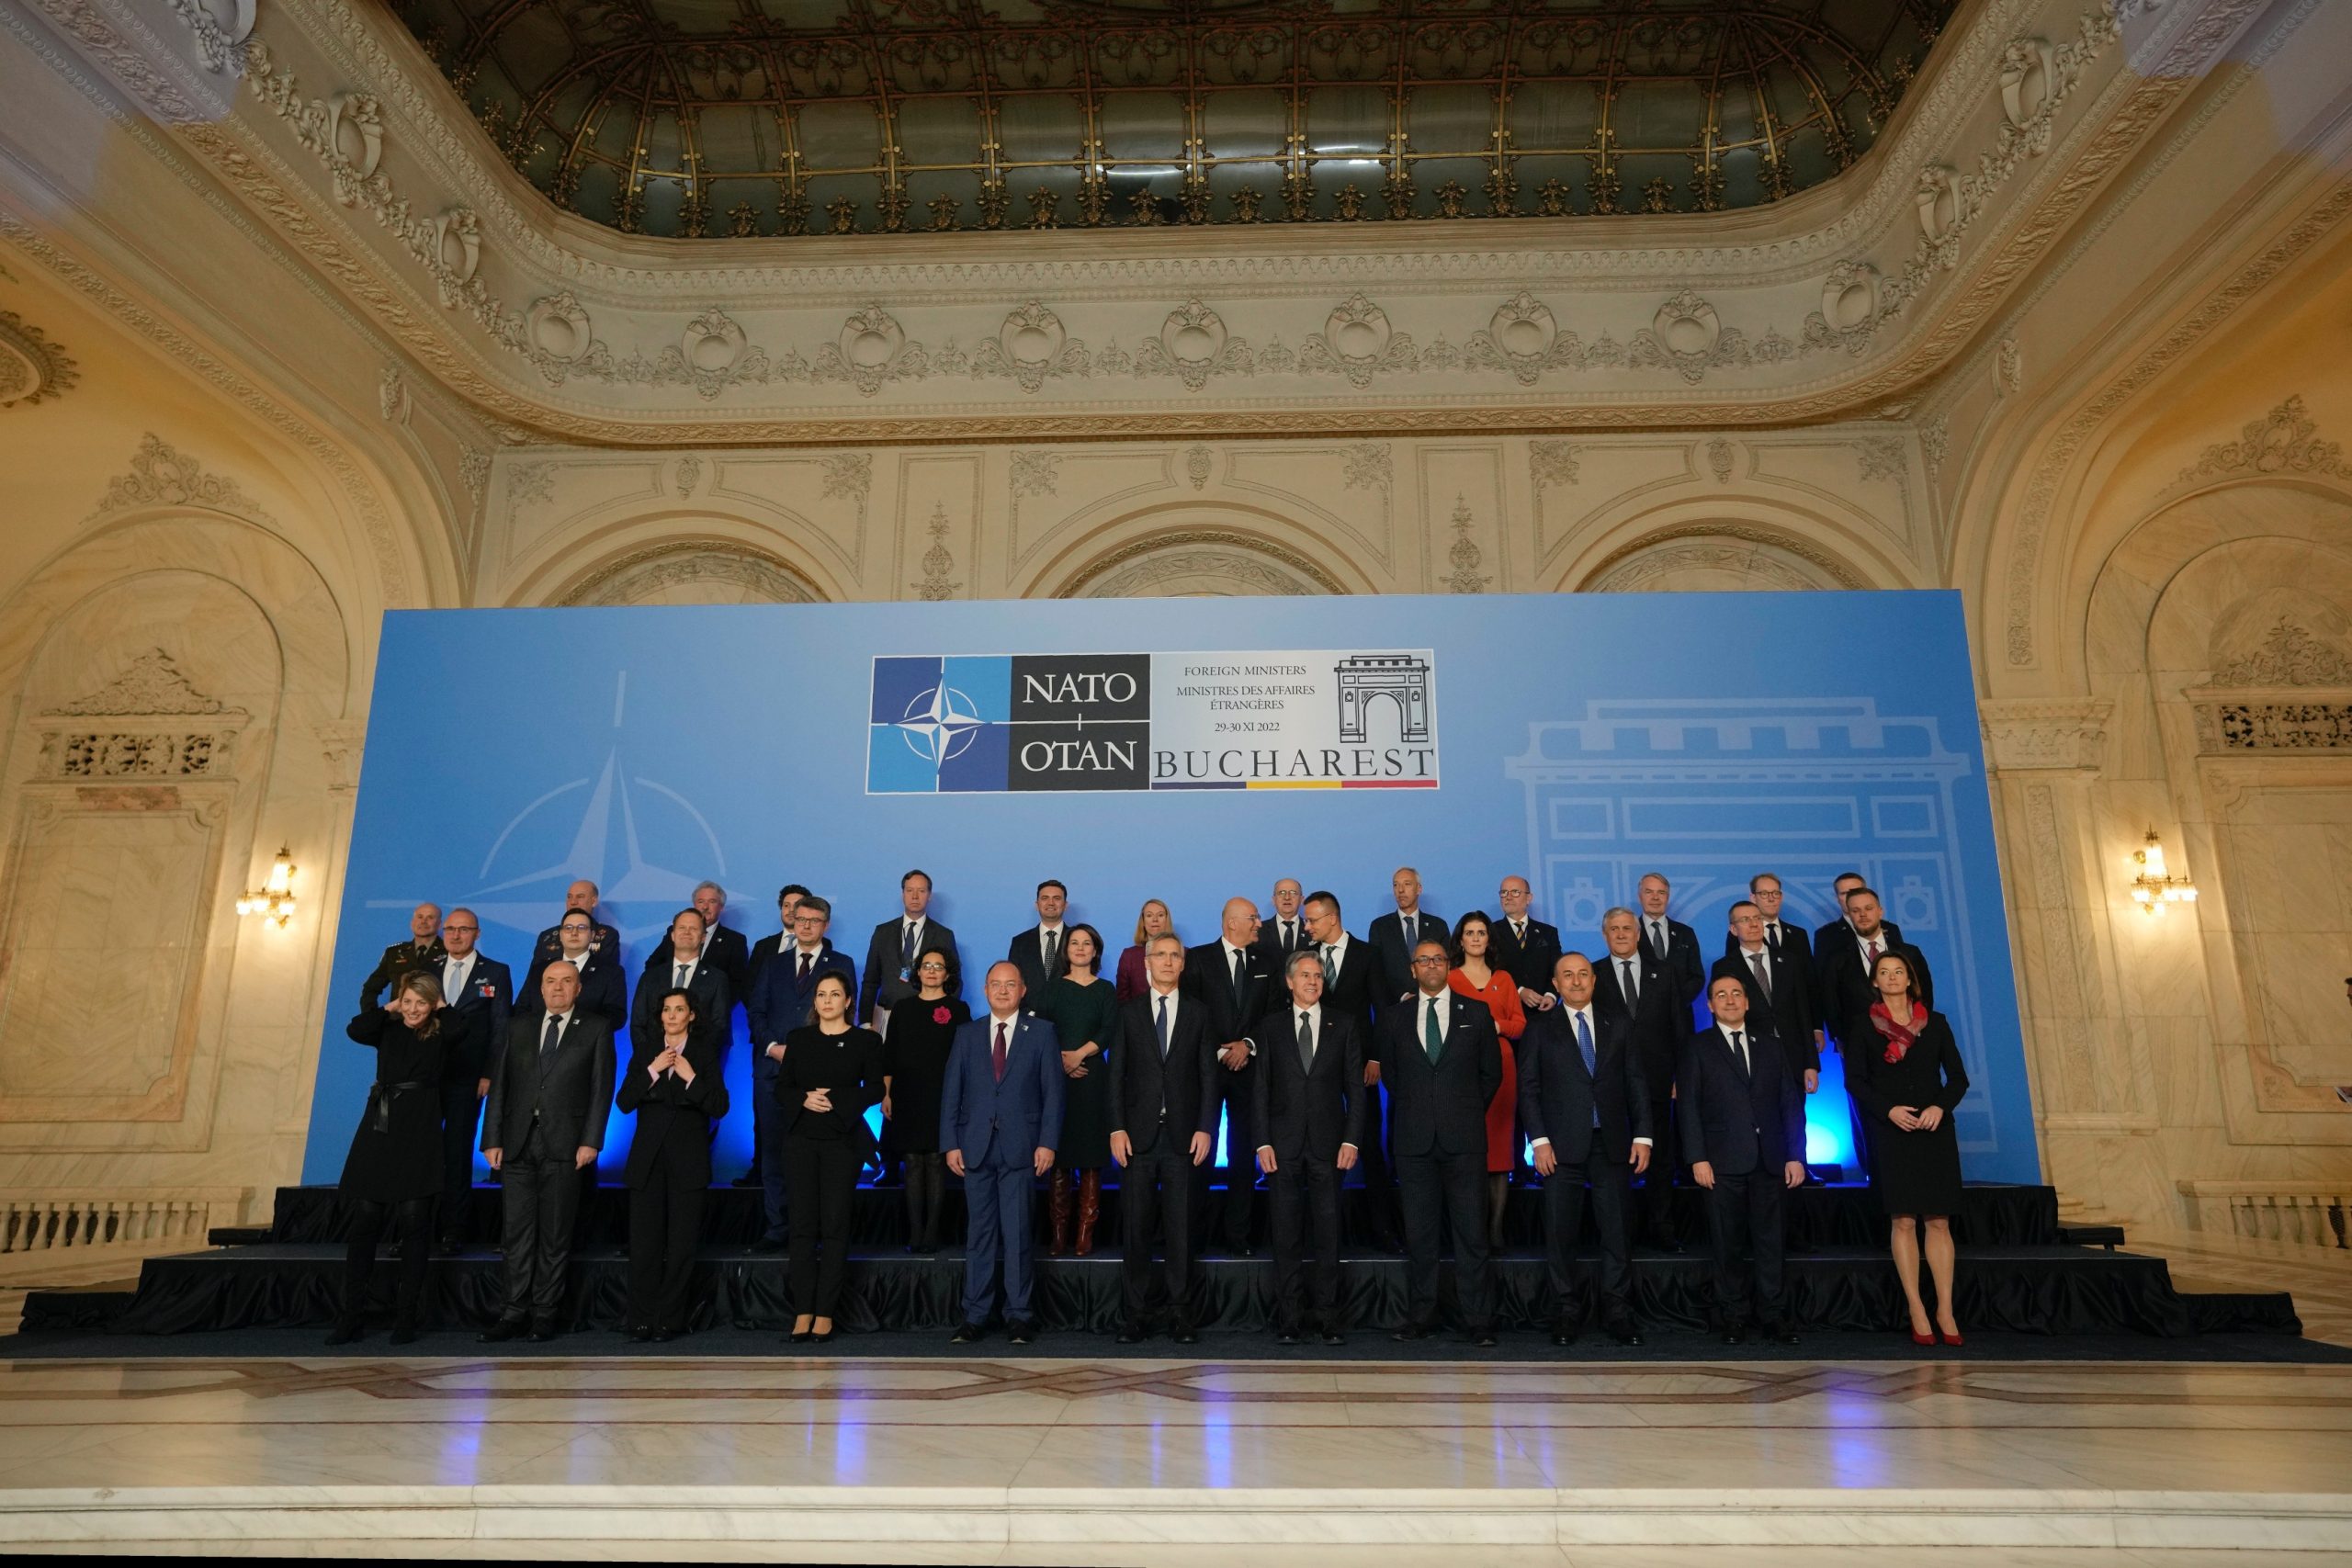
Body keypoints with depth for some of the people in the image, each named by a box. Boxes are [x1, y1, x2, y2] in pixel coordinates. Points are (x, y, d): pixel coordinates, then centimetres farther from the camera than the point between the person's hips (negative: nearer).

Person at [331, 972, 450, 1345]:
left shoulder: (441, 1036, 2)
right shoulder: (389, 1030, 9)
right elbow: (356, 1030, -9)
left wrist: (442, 1007, 1)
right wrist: (390, 1009, 0)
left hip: (419, 1136, -2)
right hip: (378, 1130, 3)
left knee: (414, 1223, -1)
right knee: (364, 1221, 2)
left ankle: (406, 1317, 6)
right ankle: (349, 1317, 9)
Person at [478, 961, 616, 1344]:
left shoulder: (596, 1030, 5)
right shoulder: (519, 1029, 14)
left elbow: (602, 1089, -1)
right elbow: (499, 1086, 9)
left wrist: (591, 1141, -9)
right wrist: (492, 1139, 0)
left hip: (564, 1145, -3)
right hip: (518, 1143, 3)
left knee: (555, 1234, 3)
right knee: (518, 1233, 5)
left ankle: (546, 1313, 11)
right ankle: (515, 1312, 11)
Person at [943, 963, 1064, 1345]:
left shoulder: (1041, 1032, 5)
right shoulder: (967, 1034, 10)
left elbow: (1052, 1091, 0)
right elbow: (951, 1093, 7)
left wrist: (1047, 1142, -7)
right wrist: (951, 1143, -1)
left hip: (1020, 1148, -2)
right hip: (976, 1147, 2)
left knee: (1017, 1232, 1)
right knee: (980, 1231, 5)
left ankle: (1018, 1315, 10)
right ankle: (975, 1315, 12)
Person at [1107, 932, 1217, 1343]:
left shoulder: (1198, 1013, 8)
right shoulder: (1129, 1013, 8)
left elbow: (1208, 1075, 5)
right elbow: (1117, 1074, 4)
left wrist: (1205, 1128, -4)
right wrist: (1117, 1128, -5)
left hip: (1183, 1134, 0)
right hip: (1139, 1134, 0)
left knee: (1181, 1225, 3)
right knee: (1135, 1226, 3)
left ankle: (1179, 1311, 12)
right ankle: (1136, 1312, 11)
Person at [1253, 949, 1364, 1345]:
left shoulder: (1343, 1025, 6)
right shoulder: (1270, 1026, 6)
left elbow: (1355, 1087, 5)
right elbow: (1260, 1087, 4)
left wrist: (1351, 1140, -4)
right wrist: (1263, 1142, -3)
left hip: (1328, 1144, 0)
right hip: (1284, 1144, 0)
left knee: (1328, 1234, 3)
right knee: (1287, 1235, 4)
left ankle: (1328, 1318, 11)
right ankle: (1289, 1318, 12)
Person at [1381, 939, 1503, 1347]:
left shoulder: (1476, 1013, 6)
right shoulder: (1394, 1018, 8)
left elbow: (1492, 1072, 11)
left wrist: (1468, 1112, 8)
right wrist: (1412, 1111, 10)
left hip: (1464, 1138, -1)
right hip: (1414, 1140, 1)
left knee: (1471, 1233, -1)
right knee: (1418, 1233, 6)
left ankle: (1479, 1322, 7)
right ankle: (1421, 1317, 15)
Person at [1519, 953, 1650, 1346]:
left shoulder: (1619, 1025, 11)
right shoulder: (1540, 1028, 6)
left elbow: (1637, 1083, 9)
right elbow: (1528, 1088, 1)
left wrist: (1642, 1135, 1)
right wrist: (1539, 1140, -7)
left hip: (1613, 1144, 2)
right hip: (1561, 1147, -1)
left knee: (1618, 1232, 3)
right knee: (1560, 1234, 2)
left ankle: (1618, 1312, 14)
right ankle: (1565, 1314, 12)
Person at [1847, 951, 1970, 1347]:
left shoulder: (1936, 1024, 9)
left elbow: (1958, 1077, 7)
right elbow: (1854, 1080, 0)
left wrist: (1940, 1107, -11)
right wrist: (1889, 1110, -14)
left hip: (1936, 1131, 2)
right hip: (1891, 1132, -2)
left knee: (1938, 1221, 0)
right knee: (1903, 1222, -2)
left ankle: (1945, 1310, 5)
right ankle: (1916, 1311, 2)